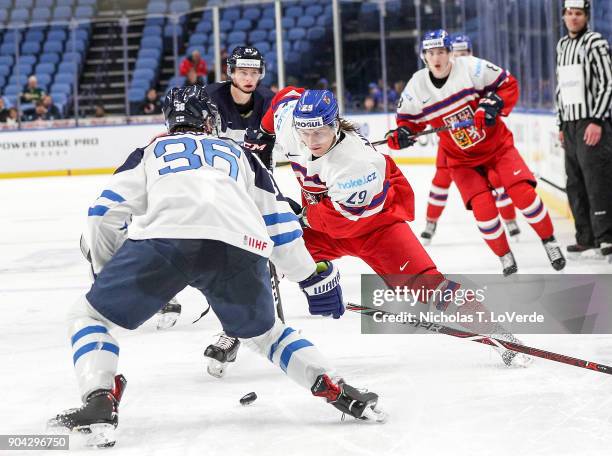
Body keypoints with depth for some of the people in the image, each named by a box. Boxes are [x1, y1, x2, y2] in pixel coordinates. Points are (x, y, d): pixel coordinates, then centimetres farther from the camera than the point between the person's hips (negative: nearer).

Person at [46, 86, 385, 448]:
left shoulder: (151, 152, 33)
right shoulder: (239, 154, 38)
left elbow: (106, 213, 22)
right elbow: (279, 224, 33)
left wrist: (105, 272, 36)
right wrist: (315, 278, 42)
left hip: (166, 237, -3)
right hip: (240, 248, 3)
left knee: (91, 315, 14)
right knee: (264, 332, 29)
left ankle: (100, 404, -8)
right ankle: (335, 389, 14)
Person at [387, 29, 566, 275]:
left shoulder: (471, 68, -18)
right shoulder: (416, 87, -10)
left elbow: (508, 84, -8)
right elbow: (409, 119, 5)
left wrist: (494, 103, -24)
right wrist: (399, 135, -16)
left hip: (496, 144, -1)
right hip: (462, 158, 1)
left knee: (523, 193, -13)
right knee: (483, 208, -16)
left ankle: (550, 242, 9)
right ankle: (504, 256, 6)